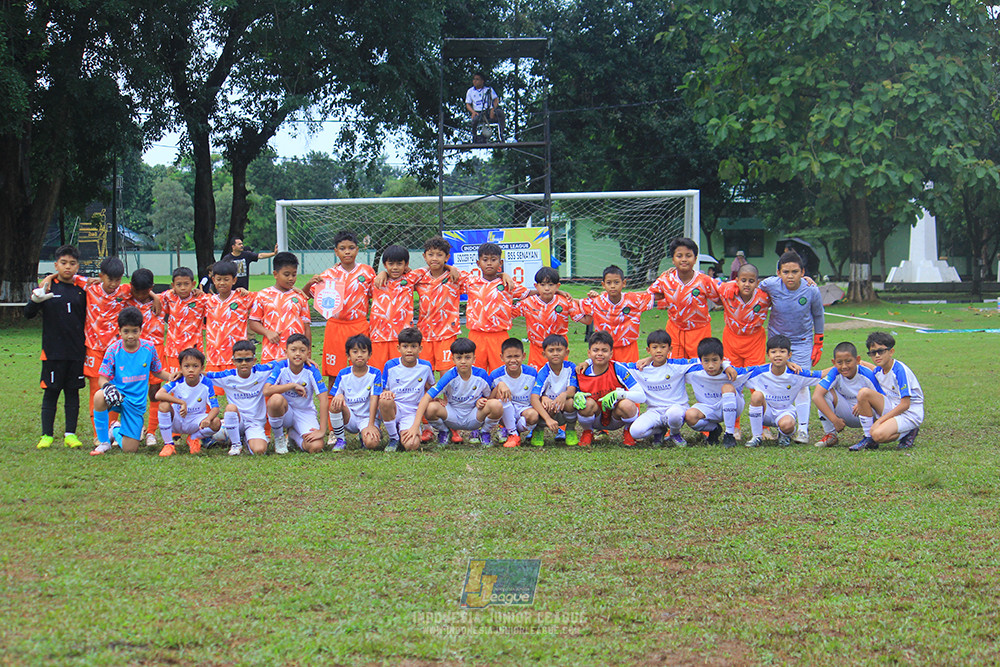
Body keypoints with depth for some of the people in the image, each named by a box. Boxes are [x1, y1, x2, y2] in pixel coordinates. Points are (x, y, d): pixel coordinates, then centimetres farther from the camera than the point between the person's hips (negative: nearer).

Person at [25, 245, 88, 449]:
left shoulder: (81, 290, 7)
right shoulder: (48, 286, -1)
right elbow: (28, 313, -6)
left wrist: (87, 346, 9)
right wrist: (36, 298, -26)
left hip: (77, 351, 3)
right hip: (53, 351, -2)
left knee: (73, 392, 7)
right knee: (51, 392, 2)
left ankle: (70, 434, 13)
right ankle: (47, 435, 9)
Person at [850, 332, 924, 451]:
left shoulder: (900, 370, -20)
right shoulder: (878, 371, 4)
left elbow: (905, 404, -21)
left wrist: (879, 421, -21)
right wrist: (862, 403, -4)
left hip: (910, 414, -7)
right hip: (891, 407, 7)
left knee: (878, 434, -32)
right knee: (863, 392, -17)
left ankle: (908, 433, -2)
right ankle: (868, 438, -8)